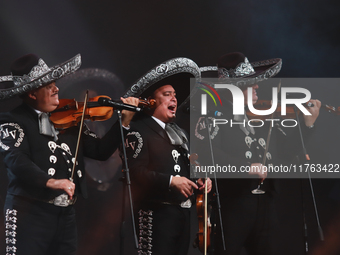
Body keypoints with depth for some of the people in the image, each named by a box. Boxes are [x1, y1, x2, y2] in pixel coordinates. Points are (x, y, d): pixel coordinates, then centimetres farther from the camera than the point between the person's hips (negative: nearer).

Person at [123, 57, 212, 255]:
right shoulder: (139, 130, -7)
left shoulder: (178, 132, 23)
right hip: (157, 214, -9)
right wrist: (171, 181, -25)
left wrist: (200, 179, 9)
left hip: (183, 212, 9)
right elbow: (136, 171, -19)